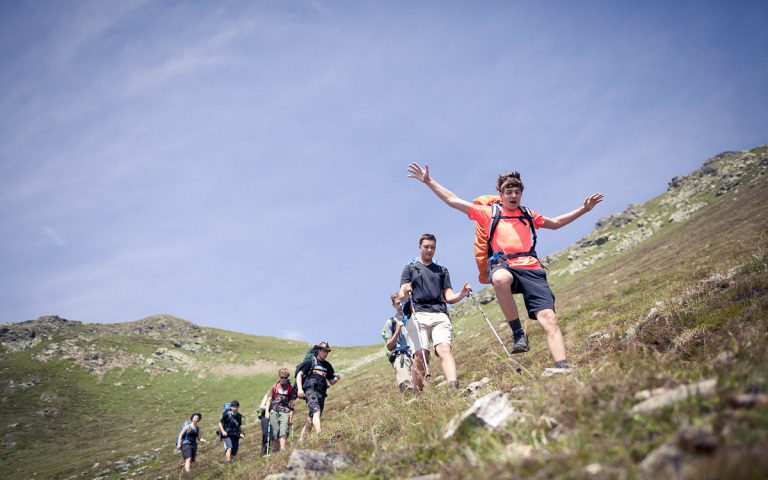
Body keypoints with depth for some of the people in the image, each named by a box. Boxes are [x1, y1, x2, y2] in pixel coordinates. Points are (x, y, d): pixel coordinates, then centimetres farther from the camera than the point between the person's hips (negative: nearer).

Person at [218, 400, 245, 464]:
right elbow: (220, 423, 2)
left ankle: (231, 461, 18)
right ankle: (228, 462, -32)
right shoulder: (227, 414, -2)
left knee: (234, 453, 0)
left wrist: (241, 433, 9)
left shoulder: (239, 416, 12)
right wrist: (223, 431, -11)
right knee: (229, 447, -26)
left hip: (235, 436, 5)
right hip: (227, 435, -5)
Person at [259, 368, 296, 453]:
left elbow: (291, 403, 12)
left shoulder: (291, 388, 12)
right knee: (275, 432, -2)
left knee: (284, 431, -17)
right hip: (274, 411, 1)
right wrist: (267, 411, 0)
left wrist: (291, 417, 8)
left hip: (285, 412, -1)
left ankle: (282, 450, -25)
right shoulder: (274, 387, 13)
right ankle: (274, 451, 5)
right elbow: (269, 399, 13)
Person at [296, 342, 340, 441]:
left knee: (311, 421, 4)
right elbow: (299, 374, 3)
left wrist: (337, 378, -1)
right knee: (316, 412, -26)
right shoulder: (310, 361, 6)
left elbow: (331, 382, 22)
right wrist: (300, 389, -10)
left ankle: (301, 441, 13)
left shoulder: (327, 365, 21)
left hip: (321, 394, 5)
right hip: (311, 391, -5)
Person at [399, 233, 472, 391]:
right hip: (418, 315, -1)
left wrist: (462, 294, -2)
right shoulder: (410, 269, 21)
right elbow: (402, 297, 9)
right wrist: (405, 293, -15)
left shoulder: (442, 270, 28)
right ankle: (417, 393, -8)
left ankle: (454, 387, -38)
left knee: (445, 349, -22)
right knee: (420, 354, -16)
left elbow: (449, 297, 20)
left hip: (440, 315, 1)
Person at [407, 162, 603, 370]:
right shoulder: (488, 212, 18)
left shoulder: (528, 215, 27)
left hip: (531, 269, 3)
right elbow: (453, 201, 16)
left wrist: (583, 209, 39)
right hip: (504, 266, -3)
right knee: (500, 278, -42)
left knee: (548, 318, -17)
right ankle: (517, 333, -25)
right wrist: (429, 181, 12)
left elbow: (555, 223, 43)